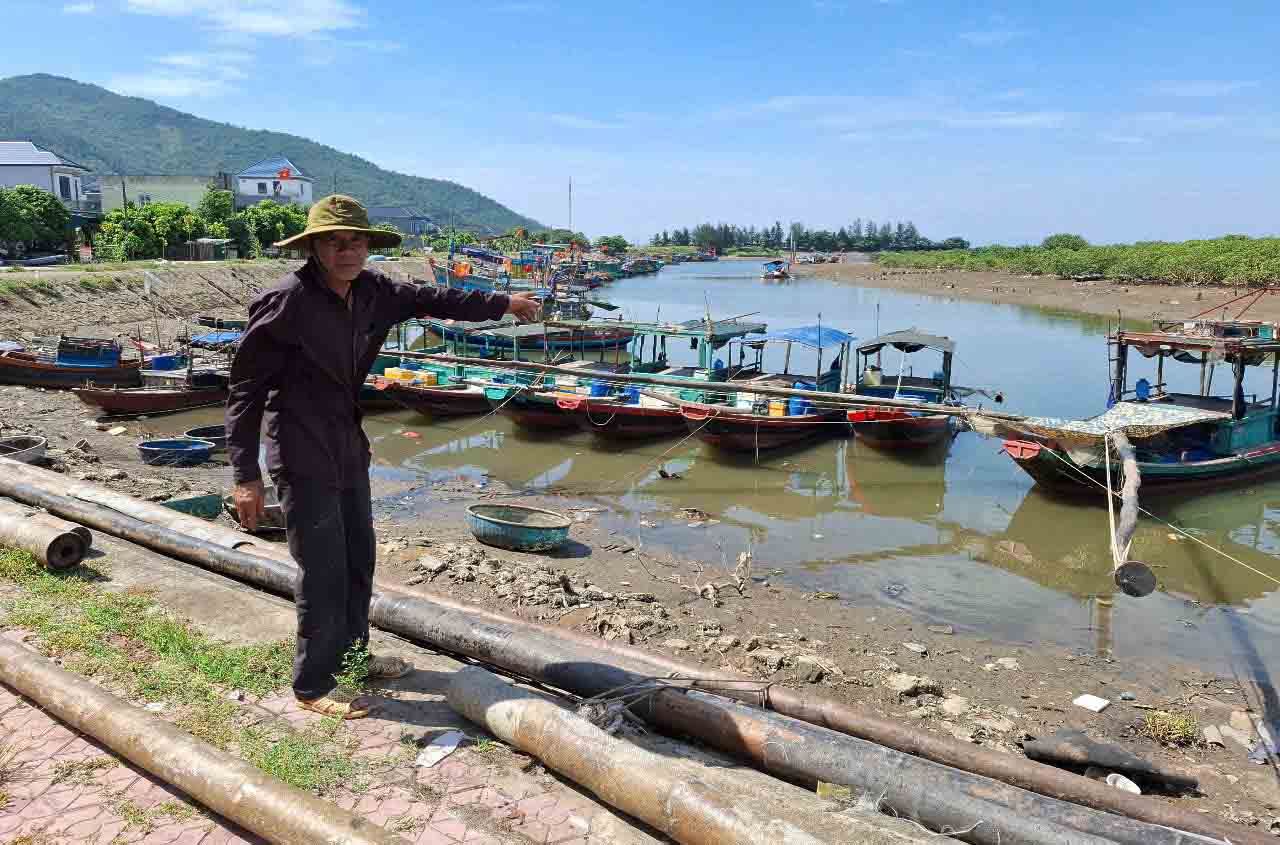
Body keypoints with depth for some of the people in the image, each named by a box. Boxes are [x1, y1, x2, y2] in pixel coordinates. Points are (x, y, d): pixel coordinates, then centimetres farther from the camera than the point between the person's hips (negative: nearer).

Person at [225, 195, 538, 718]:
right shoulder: (287, 301, -20)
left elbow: (429, 299, 16)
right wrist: (246, 475, -18)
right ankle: (313, 686, 16)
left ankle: (350, 653, 39)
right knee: (323, 572, -2)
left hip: (349, 448, 8)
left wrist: (503, 303, 25)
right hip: (303, 456, -8)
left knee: (359, 560, 19)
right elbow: (246, 387, -16)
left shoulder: (371, 292, 0)